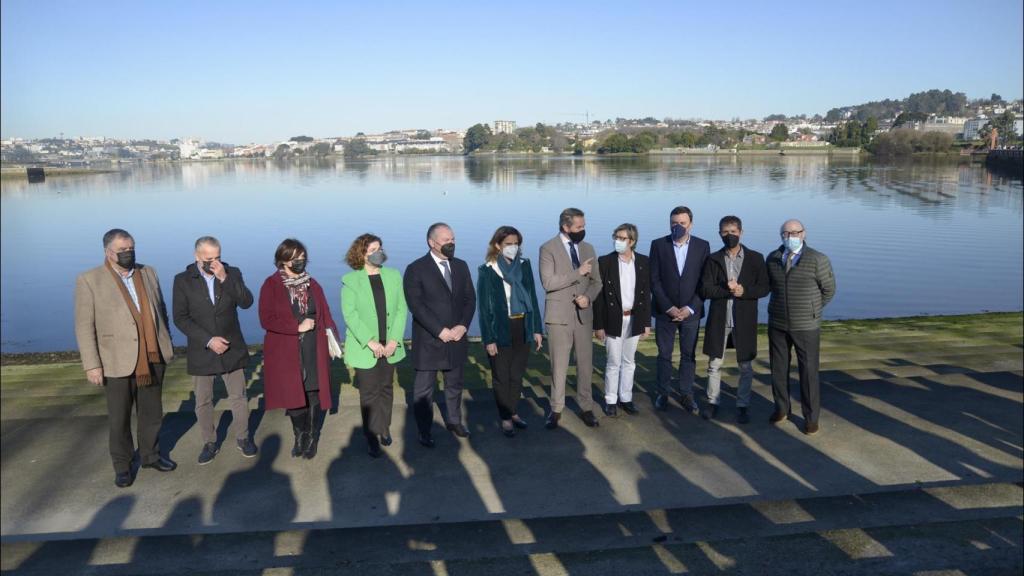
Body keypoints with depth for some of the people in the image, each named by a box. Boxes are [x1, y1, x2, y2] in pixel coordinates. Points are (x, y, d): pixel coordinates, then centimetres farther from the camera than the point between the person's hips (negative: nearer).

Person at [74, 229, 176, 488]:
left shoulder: (148, 273, 7)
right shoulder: (89, 280, -6)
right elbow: (84, 326, -7)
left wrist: (166, 345, 11)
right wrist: (92, 364, -11)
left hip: (153, 359, 4)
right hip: (118, 362, -3)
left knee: (152, 413, 14)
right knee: (119, 419, 8)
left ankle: (151, 455, 30)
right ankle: (122, 465, 23)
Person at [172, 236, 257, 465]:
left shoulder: (232, 273, -2)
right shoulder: (183, 280, -5)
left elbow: (246, 302, -14)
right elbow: (180, 318, -9)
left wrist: (225, 279, -25)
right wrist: (208, 340, -17)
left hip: (232, 350, 1)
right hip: (201, 352, 0)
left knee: (239, 398, 9)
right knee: (203, 403, 10)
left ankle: (242, 438, 27)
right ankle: (210, 443, 26)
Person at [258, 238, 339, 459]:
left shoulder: (312, 284, 7)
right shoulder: (271, 285, -5)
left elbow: (325, 315, 7)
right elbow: (266, 319, -12)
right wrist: (298, 326, -15)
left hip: (313, 349, 3)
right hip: (286, 350, -2)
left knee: (313, 393, 4)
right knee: (293, 394, 3)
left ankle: (311, 436, 19)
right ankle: (299, 436, 22)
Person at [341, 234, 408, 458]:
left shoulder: (394, 276, 4)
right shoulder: (350, 280, -6)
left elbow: (401, 310, 1)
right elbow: (350, 315, -12)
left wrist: (394, 340, -10)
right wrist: (370, 342, -20)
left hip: (390, 347, 3)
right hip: (365, 348, -3)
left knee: (386, 389, 15)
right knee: (369, 394, 4)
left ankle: (384, 428, 31)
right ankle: (371, 437, 16)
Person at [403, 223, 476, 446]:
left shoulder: (461, 266, 8)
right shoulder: (416, 269, -8)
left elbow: (470, 299, 7)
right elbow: (416, 305, -15)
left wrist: (462, 326, -9)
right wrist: (440, 331, -19)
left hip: (456, 338, 5)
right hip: (428, 340, -5)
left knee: (454, 384, 17)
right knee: (424, 389, 5)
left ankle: (454, 421, 36)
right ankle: (424, 431, 18)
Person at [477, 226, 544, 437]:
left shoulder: (524, 265, 3)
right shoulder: (486, 270, -9)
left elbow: (532, 297, 7)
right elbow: (483, 306, -9)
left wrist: (537, 329, 4)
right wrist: (488, 339, -12)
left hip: (522, 328, 4)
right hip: (500, 330, -4)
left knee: (517, 375, 14)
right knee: (501, 377, 8)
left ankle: (513, 412, 30)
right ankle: (505, 419, 20)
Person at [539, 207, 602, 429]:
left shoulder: (588, 248, 10)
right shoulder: (548, 249, -6)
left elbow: (596, 281, 12)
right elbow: (548, 282, -17)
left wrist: (588, 297, -8)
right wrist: (578, 272, -19)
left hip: (584, 314, 4)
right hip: (559, 315, -4)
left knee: (586, 363, 8)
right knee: (559, 365, 3)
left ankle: (586, 407, 21)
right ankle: (556, 409, 16)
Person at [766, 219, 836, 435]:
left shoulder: (817, 260, -10)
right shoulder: (772, 259, 2)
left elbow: (828, 290, -1)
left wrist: (812, 310, 5)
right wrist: (783, 303, 11)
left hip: (806, 327, -3)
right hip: (777, 324, 4)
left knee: (808, 371, 4)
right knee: (778, 369, 12)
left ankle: (811, 417, 18)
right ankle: (781, 409, 30)